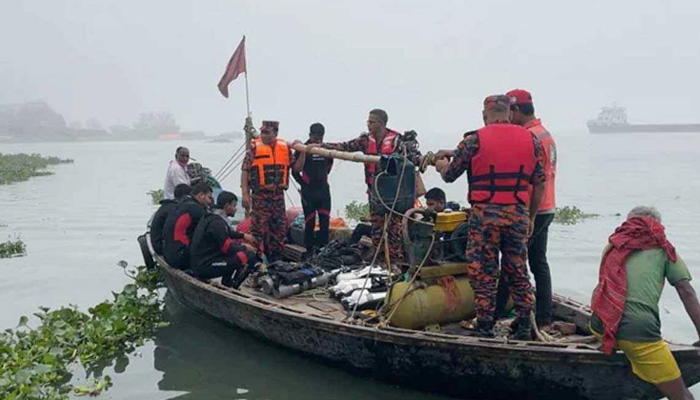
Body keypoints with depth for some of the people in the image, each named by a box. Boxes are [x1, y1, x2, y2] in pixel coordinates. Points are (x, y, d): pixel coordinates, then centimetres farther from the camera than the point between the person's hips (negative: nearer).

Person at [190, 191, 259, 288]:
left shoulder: (210, 217, 11)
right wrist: (244, 247, 0)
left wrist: (243, 236, 24)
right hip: (205, 267, -10)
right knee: (250, 256, -14)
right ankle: (232, 287, 1)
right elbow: (227, 248, -15)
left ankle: (226, 284, 19)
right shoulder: (217, 222, -19)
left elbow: (227, 233, 29)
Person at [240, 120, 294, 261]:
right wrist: (245, 194, -12)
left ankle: (275, 257, 25)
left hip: (278, 195, 4)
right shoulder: (254, 147, -5)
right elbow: (245, 171, -6)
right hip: (260, 196, -4)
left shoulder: (285, 147, 6)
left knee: (279, 228, 11)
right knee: (259, 228, -4)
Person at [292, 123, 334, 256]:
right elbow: (296, 170, -13)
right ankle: (309, 250, 8)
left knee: (325, 220, 2)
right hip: (308, 191, -4)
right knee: (310, 221, 0)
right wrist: (304, 151, -20)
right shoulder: (302, 149, -5)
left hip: (324, 190, 4)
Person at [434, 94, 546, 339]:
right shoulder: (531, 139, 7)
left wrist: (441, 164, 26)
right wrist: (531, 217, 18)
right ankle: (524, 327, 22)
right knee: (517, 271, 16)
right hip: (518, 215, 4)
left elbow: (449, 175, 2)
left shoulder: (475, 140, -5)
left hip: (485, 215, -4)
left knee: (483, 273, 6)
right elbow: (539, 183, 8)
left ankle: (485, 329, 11)